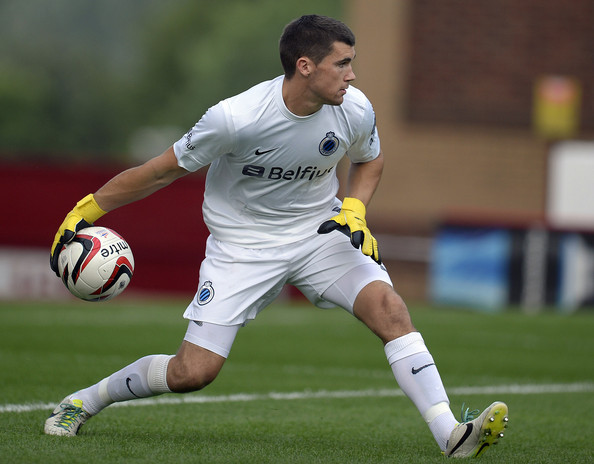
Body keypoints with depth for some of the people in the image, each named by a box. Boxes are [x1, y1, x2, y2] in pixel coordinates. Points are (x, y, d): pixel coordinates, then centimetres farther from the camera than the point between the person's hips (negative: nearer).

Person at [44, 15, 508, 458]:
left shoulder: (355, 110, -13)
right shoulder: (236, 118, -26)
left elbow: (369, 161, 12)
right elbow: (165, 170, -12)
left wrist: (354, 211, -8)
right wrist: (85, 212, -8)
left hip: (320, 233, 3)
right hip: (241, 244, -3)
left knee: (389, 308, -22)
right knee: (193, 371, -11)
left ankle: (451, 435, -23)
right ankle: (83, 401, 14)